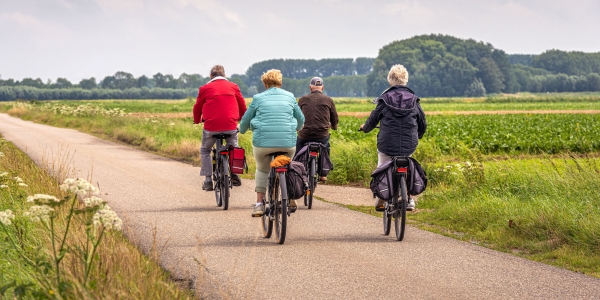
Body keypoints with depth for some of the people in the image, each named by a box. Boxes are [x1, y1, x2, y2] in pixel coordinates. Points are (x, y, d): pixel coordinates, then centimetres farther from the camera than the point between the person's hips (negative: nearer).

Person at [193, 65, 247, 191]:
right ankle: (235, 175, 19)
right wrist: (241, 118, 38)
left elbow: (197, 107, 11)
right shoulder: (233, 86, 9)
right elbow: (242, 105, 17)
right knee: (234, 149, 28)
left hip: (211, 127, -2)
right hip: (231, 126, 2)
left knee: (205, 151, 19)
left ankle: (208, 181, 10)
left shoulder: (205, 88, 3)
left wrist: (197, 120, 32)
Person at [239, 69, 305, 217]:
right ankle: (291, 200, 26)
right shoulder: (289, 97, 12)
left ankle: (259, 203, 10)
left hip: (263, 142, -1)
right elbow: (301, 119, 24)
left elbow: (245, 120, 17)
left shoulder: (258, 98, 8)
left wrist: (241, 130, 40)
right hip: (288, 142, 1)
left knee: (262, 170, 23)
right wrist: (298, 128, 48)